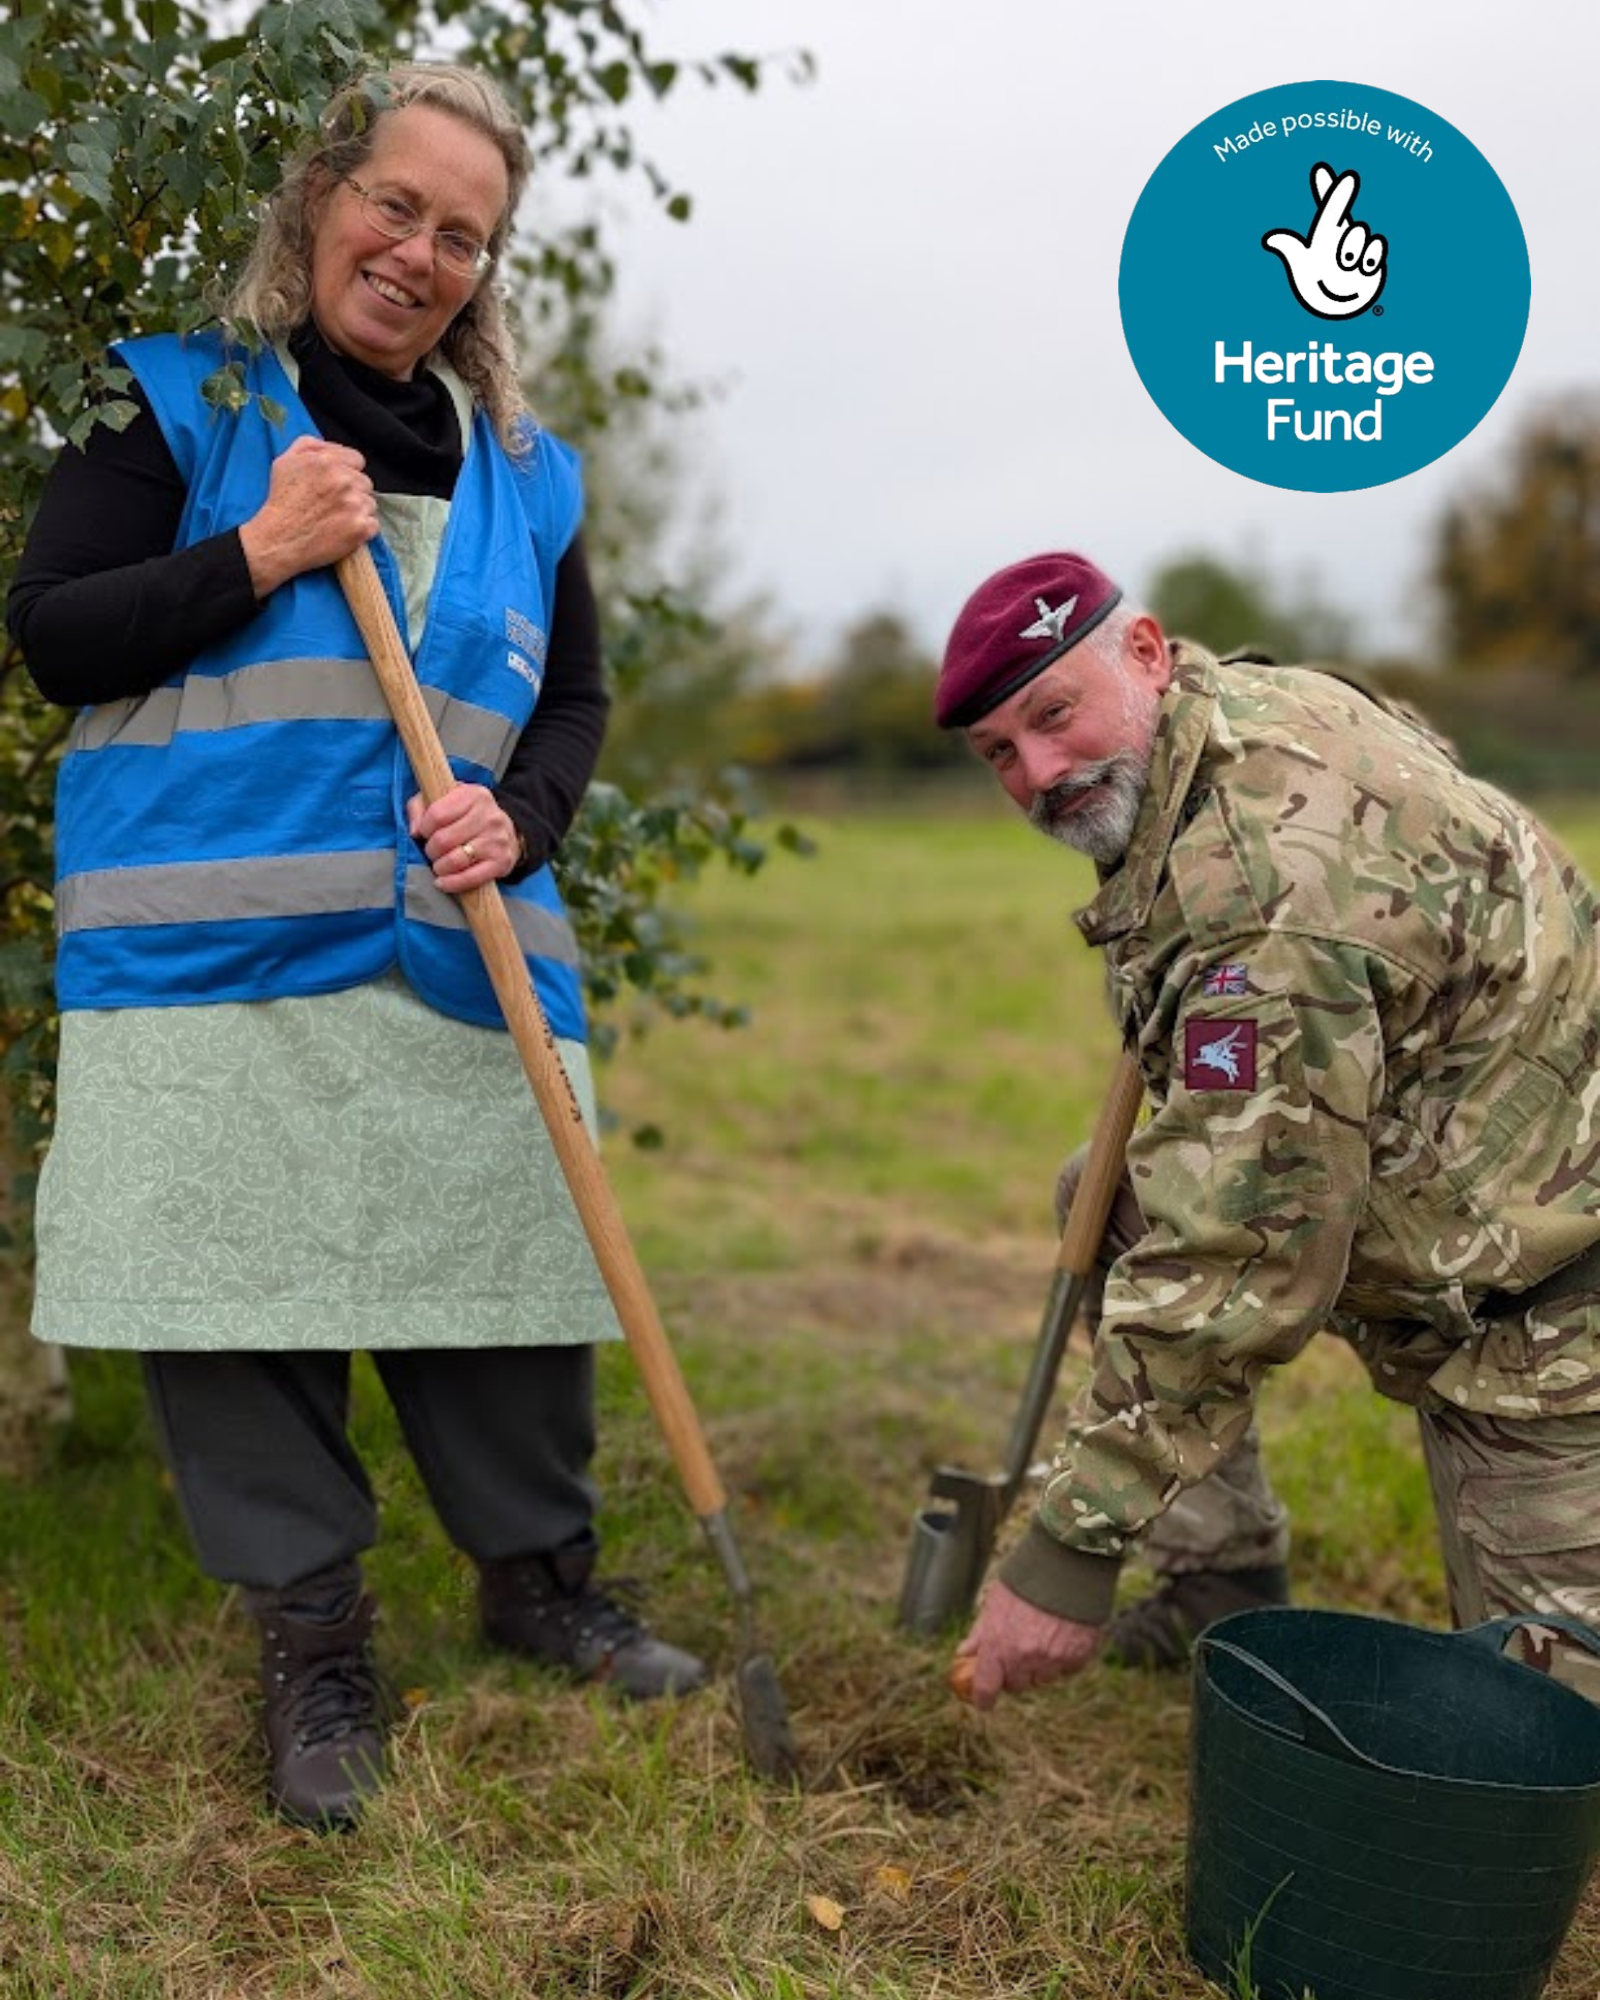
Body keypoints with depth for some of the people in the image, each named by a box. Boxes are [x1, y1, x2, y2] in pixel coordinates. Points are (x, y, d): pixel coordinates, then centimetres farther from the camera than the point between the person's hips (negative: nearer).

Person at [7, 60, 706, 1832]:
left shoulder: (522, 470, 16)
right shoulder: (180, 403, 6)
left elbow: (573, 700, 19)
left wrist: (518, 818, -2)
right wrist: (259, 555, -11)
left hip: (459, 963, 3)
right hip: (213, 959, -3)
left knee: (502, 1269, 7)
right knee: (244, 1288, 0)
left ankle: (539, 1575, 29)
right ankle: (314, 1647, 18)